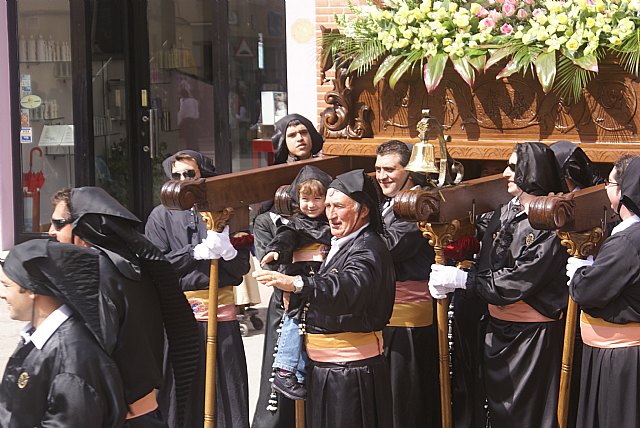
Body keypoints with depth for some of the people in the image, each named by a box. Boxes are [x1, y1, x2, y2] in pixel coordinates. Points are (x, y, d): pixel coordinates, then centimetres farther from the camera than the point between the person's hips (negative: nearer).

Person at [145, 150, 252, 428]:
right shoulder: (162, 215, 7)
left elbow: (242, 267, 6)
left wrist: (227, 250, -15)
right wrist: (196, 252, -12)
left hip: (220, 309, 1)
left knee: (226, 394, -1)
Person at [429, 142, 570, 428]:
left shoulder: (552, 224, -16)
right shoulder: (504, 214, 7)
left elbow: (520, 280, -20)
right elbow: (485, 268, 6)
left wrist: (461, 279, -16)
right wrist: (446, 279, -12)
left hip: (533, 333, -7)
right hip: (498, 328, 7)